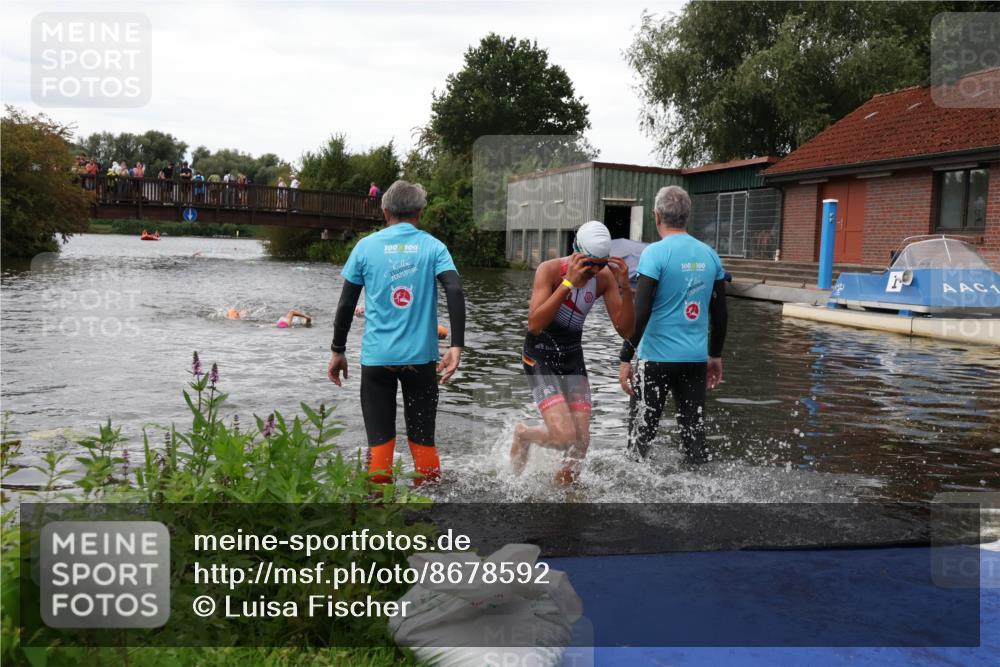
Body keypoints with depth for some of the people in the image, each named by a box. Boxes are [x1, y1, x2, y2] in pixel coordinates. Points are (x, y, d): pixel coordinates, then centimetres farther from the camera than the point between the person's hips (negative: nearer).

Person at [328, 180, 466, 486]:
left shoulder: (366, 246, 4)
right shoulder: (433, 246, 3)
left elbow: (346, 304, 4)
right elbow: (455, 292, -12)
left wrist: (338, 351, 13)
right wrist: (456, 347, -15)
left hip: (377, 357, 0)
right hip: (421, 357, 0)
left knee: (380, 442, 5)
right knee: (423, 440, 11)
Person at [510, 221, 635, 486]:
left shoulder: (605, 277, -5)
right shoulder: (550, 269, -18)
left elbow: (625, 331, -6)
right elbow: (534, 324, -30)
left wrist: (625, 287, -20)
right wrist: (569, 282, -34)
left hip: (573, 356, 5)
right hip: (540, 357, -5)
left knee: (581, 442, 0)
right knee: (565, 437, -18)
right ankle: (523, 435, 15)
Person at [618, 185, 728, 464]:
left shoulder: (655, 253, -10)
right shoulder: (709, 254, 7)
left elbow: (641, 312, -15)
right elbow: (720, 313, 11)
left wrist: (626, 358, -11)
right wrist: (715, 355, 21)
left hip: (658, 357, -5)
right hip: (697, 358, 5)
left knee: (641, 435, 5)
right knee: (694, 434, 11)